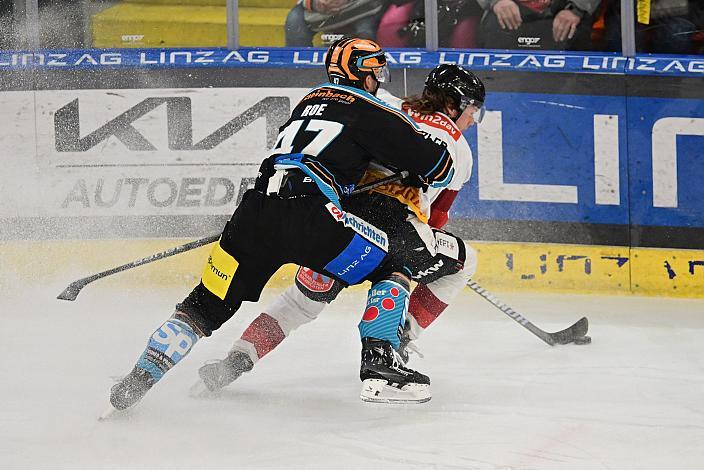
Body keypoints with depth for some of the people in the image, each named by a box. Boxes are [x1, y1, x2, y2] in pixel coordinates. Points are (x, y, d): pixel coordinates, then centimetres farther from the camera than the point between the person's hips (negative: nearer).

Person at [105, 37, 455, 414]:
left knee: (208, 304, 12)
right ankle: (379, 361, -4)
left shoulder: (310, 101, 30)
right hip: (308, 213, -6)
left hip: (255, 211, 6)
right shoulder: (369, 111, 10)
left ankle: (136, 382, 4)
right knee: (391, 267, 12)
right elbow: (436, 165, 11)